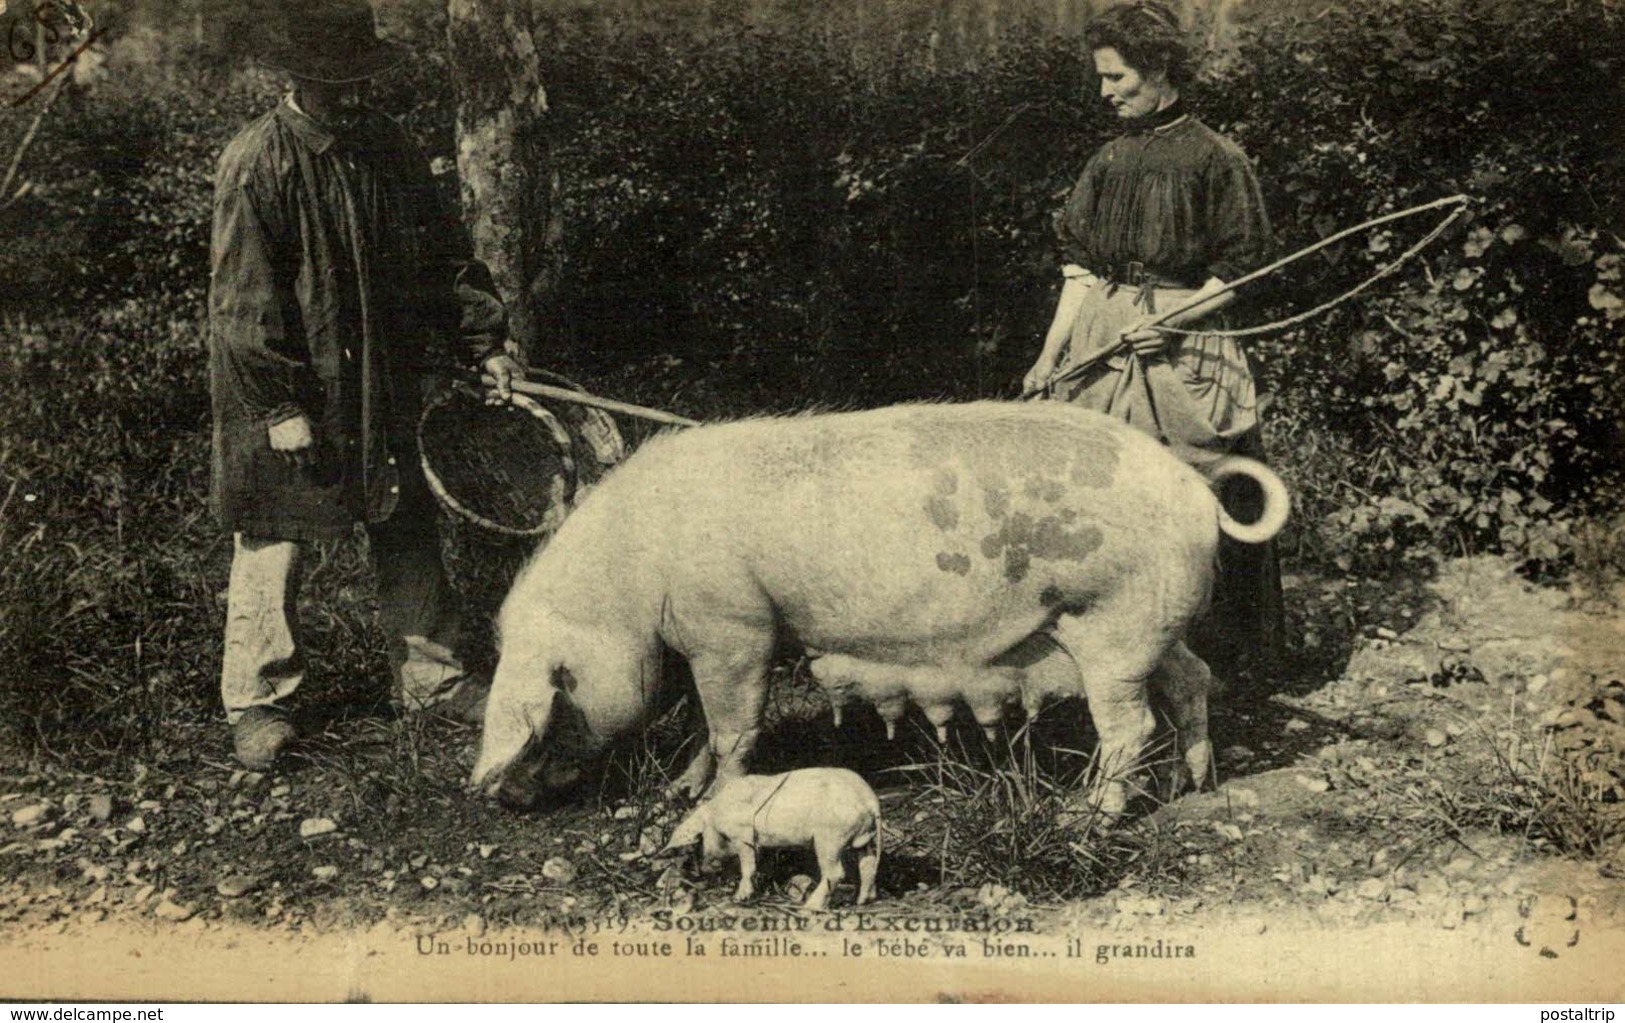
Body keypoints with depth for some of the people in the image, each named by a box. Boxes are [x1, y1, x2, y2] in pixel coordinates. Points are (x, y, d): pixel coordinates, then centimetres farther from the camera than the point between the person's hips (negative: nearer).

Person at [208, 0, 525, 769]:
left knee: (408, 532, 13)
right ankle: (256, 701, 19)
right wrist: (281, 407, -19)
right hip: (290, 394, -6)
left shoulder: (390, 149, 4)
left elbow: (440, 258, 11)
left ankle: (431, 677, 27)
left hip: (385, 384, 6)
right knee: (273, 546, 3)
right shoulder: (256, 165, -15)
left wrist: (485, 343, 3)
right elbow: (244, 299, -16)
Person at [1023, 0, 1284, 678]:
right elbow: (1080, 267, 11)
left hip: (1182, 348, -5)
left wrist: (1169, 317, -15)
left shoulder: (1213, 157, -4)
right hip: (1100, 341, 5)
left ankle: (1208, 659, 10)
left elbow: (1240, 270, -3)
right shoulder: (1108, 162, 11)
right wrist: (1051, 353, 2)